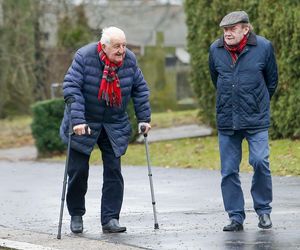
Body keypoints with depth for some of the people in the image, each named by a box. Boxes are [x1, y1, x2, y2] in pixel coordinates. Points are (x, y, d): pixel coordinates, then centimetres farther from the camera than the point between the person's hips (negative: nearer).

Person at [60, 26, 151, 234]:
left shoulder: (129, 60, -6)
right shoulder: (84, 57, -18)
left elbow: (140, 89, 5)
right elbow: (71, 87, -23)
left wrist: (144, 119, 0)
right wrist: (77, 120, -31)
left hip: (114, 127, 3)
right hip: (84, 125, -3)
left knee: (113, 171, -4)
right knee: (78, 170, 1)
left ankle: (110, 219, -1)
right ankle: (76, 215, 19)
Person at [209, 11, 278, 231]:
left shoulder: (264, 47, -5)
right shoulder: (216, 50, 2)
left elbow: (271, 81, 8)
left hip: (256, 120, -3)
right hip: (227, 120, 3)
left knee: (260, 161, -15)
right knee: (229, 171, 2)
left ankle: (264, 210, 4)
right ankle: (236, 217, 11)